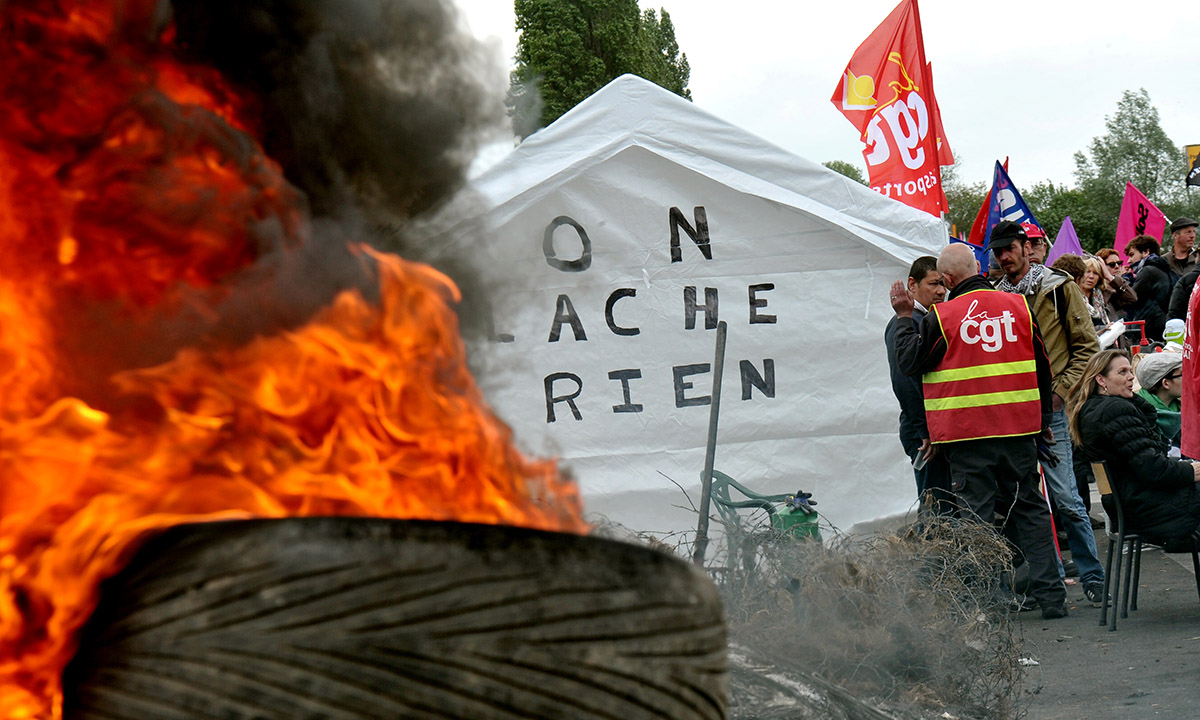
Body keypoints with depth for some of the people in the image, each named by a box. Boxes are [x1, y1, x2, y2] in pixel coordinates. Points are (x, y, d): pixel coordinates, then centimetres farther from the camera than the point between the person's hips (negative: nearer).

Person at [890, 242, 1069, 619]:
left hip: (967, 434, -3)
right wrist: (1043, 420, 22)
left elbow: (910, 362, 1)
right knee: (1030, 509, 11)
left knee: (976, 515, 2)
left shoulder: (941, 316, -9)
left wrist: (904, 318, 12)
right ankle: (1051, 596, 10)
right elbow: (1042, 368, 11)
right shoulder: (1018, 306, 3)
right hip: (1020, 430, 3)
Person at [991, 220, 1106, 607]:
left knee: (1065, 496, -9)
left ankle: (1093, 577, 0)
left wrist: (1060, 391, -8)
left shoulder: (1058, 288, 0)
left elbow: (1087, 346, 0)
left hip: (1051, 406, -5)